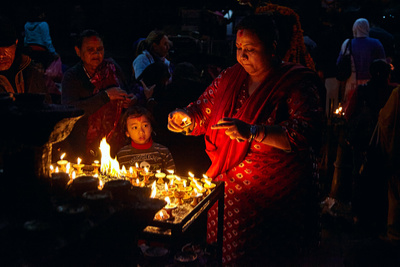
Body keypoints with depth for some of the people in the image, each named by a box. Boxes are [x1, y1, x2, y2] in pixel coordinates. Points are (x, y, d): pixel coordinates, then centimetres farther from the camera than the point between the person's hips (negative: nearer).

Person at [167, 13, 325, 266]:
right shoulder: (230, 77, 9)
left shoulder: (297, 82, -9)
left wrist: (251, 132, -33)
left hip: (275, 195, -5)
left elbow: (306, 133, -23)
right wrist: (186, 117, -7)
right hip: (228, 192, 5)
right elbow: (203, 112, 17)